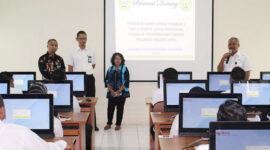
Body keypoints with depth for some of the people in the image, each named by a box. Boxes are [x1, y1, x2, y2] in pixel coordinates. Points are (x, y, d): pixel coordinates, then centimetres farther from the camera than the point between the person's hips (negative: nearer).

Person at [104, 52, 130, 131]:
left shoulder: (124, 69, -2)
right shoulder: (110, 69, 7)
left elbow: (126, 82, -7)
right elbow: (107, 81, 5)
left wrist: (119, 91, -13)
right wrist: (111, 90, -7)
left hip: (121, 93, -2)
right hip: (111, 93, 2)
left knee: (120, 109, 5)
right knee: (110, 108, 3)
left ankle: (118, 124, 15)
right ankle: (109, 123, 18)